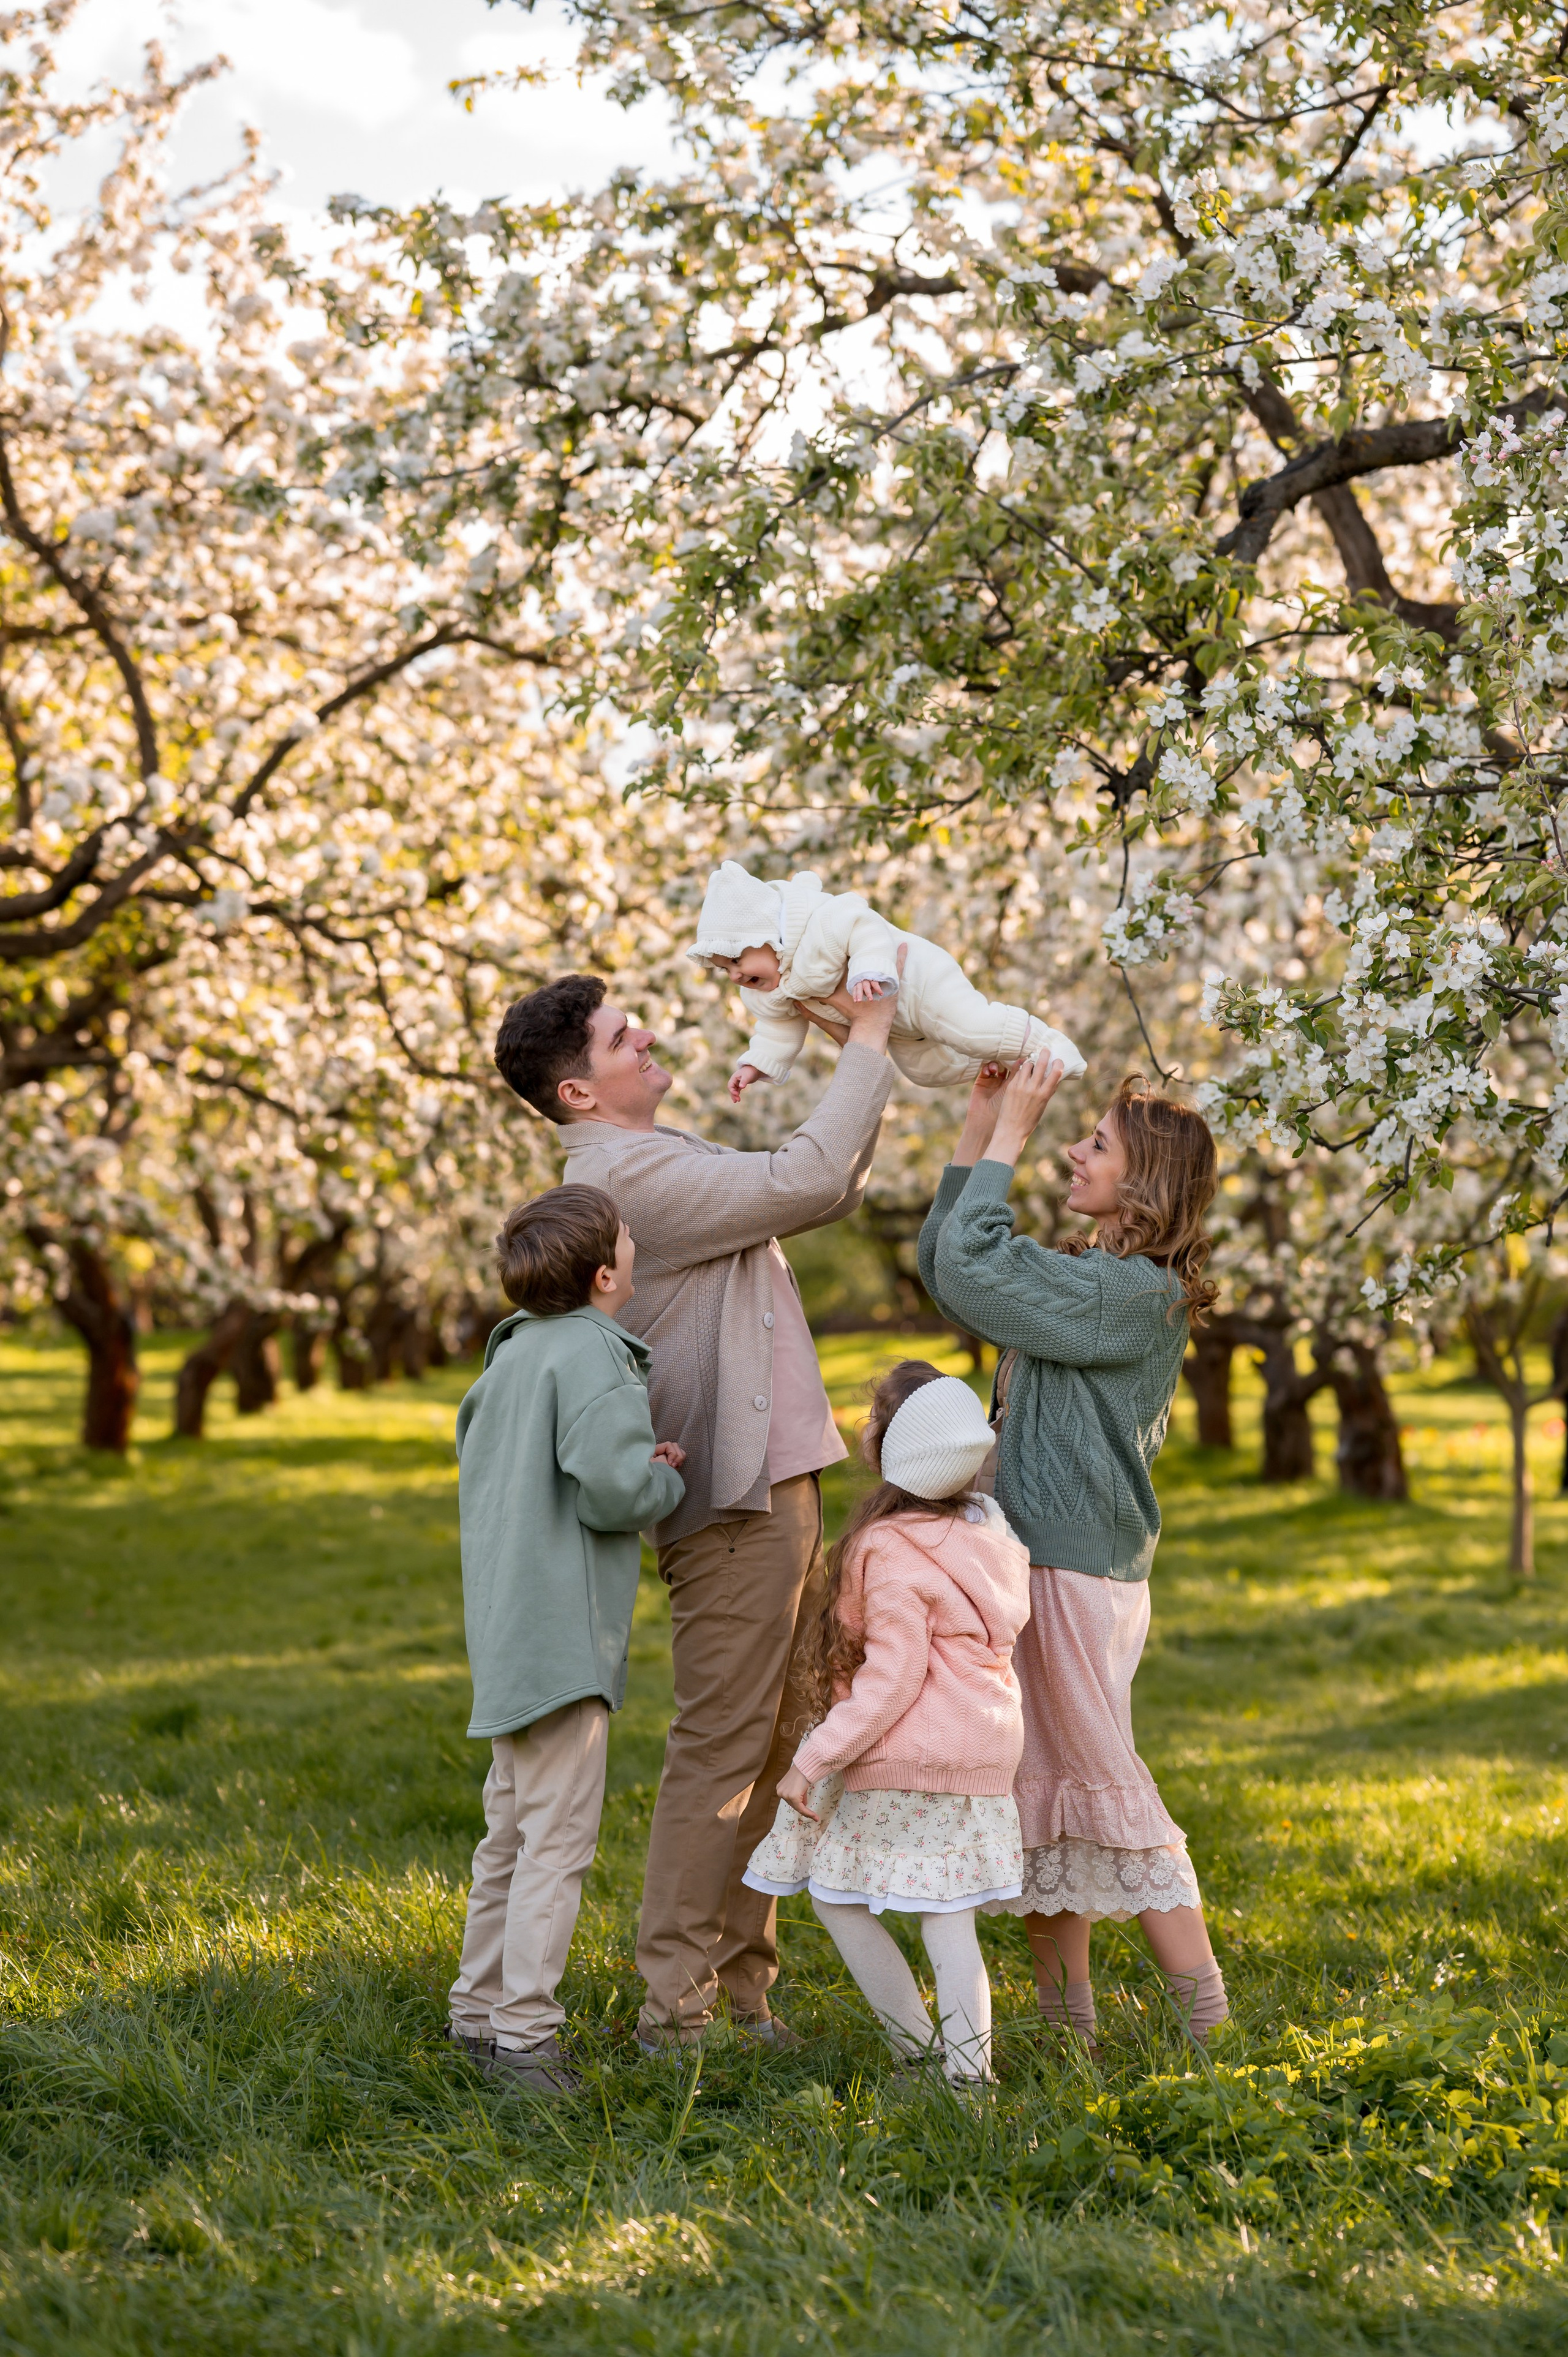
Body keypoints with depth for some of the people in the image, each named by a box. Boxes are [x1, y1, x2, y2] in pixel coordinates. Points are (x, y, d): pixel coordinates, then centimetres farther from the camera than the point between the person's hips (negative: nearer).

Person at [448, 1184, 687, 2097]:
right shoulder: (591, 1355, -15)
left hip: (511, 1628, 10)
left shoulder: (514, 1354, 14)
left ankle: (480, 2012, 25)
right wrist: (667, 1477, -1)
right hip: (563, 1626, -10)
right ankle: (524, 2030, -5)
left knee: (513, 1830, 18)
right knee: (558, 1834, -6)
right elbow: (613, 1488, -24)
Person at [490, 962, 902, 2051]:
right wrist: (868, 1043, -10)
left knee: (771, 1744, 13)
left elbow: (832, 1188, 24)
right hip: (733, 1499, -10)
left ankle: (740, 1982, 20)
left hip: (776, 1483, 10)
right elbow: (810, 1181, -20)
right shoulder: (630, 1174, -15)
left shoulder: (670, 1157, 19)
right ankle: (676, 2004, -3)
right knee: (721, 1746, -7)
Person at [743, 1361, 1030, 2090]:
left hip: (905, 1758, -7)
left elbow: (891, 1680, -19)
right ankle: (969, 2068, 2)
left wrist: (811, 1762, -17)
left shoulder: (894, 1555, -17)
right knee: (946, 1914, 9)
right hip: (981, 1755, 7)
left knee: (836, 1891, 9)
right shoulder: (988, 1531, 6)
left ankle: (917, 2048, 9)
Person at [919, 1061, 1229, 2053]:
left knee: (1103, 1783, -6)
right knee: (1040, 1786, 12)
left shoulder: (1134, 1292, -15)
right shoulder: (1096, 1276, 14)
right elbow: (947, 1261, 17)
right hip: (1042, 1560, 10)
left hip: (1079, 1570, -10)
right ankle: (1067, 2016, 20)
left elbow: (972, 1270, -21)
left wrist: (1010, 1133, -12)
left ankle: (1209, 2020, -1)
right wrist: (984, 1118, 10)